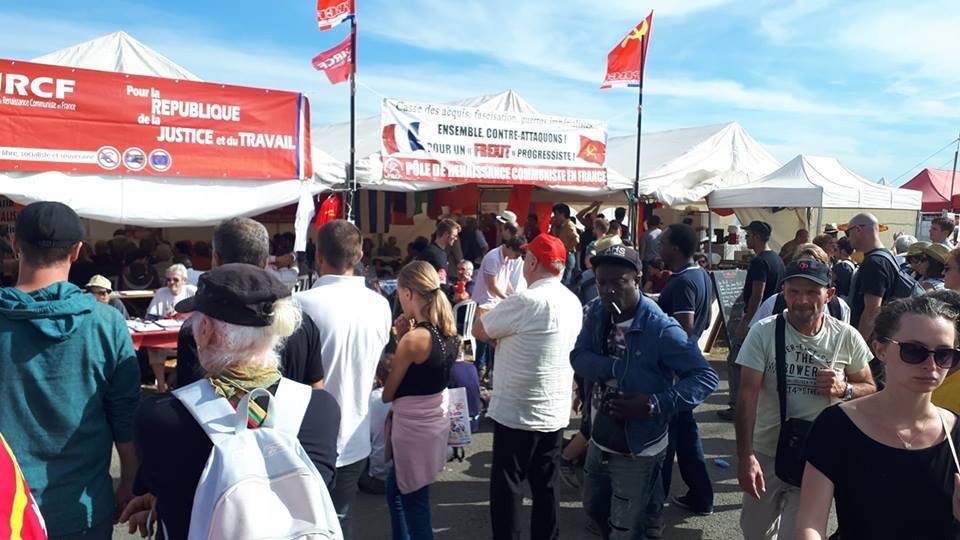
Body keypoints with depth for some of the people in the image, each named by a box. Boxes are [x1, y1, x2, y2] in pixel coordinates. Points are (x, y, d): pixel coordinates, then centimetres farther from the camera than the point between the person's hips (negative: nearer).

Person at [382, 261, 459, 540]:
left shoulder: (414, 338, -23)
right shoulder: (448, 331, 1)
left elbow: (387, 393, -13)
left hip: (414, 428, -9)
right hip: (435, 420, 9)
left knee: (415, 505, 9)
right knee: (396, 490, 25)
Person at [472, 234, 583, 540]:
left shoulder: (524, 302, -21)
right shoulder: (573, 302, 5)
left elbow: (479, 331, -11)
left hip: (518, 413, -8)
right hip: (556, 412, 8)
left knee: (507, 486, 6)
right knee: (545, 486, 18)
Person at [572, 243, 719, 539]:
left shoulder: (661, 329, -24)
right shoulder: (596, 312, -6)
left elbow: (706, 377, -21)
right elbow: (578, 357, -9)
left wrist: (656, 405, -32)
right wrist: (617, 367, -25)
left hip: (637, 452, -6)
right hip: (599, 441, 6)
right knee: (594, 509, 28)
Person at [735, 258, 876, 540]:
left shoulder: (847, 337, -6)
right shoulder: (763, 332, -12)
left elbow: (870, 389, 7)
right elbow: (748, 395, -15)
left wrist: (845, 389, -17)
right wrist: (745, 456, -21)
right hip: (765, 454, 1)